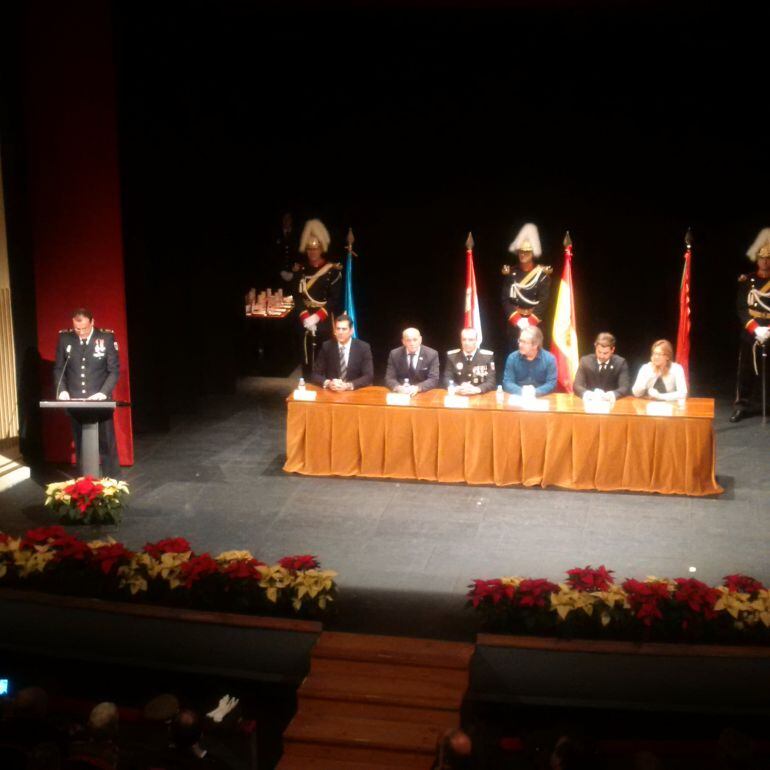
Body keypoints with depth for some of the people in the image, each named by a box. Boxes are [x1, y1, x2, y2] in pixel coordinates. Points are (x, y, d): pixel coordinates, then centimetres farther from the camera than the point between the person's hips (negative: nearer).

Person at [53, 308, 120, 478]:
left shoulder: (107, 338, -7)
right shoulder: (65, 338, -1)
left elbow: (114, 370, -5)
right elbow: (59, 368, 7)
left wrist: (103, 393, -17)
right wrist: (62, 390, -8)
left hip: (100, 401, -2)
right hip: (75, 402, 2)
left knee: (107, 444, 4)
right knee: (80, 446, 6)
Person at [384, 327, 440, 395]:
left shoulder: (432, 354, -3)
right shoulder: (395, 354, 1)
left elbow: (433, 379, -8)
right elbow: (389, 378, 0)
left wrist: (417, 388, -25)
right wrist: (398, 387, -22)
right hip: (401, 394, 1)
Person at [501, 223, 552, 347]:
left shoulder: (542, 274, 1)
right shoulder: (510, 272, 6)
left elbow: (544, 300, -6)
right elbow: (506, 299, 0)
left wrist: (530, 321, -16)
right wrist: (517, 319, -12)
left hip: (535, 321, -1)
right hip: (514, 321, 1)